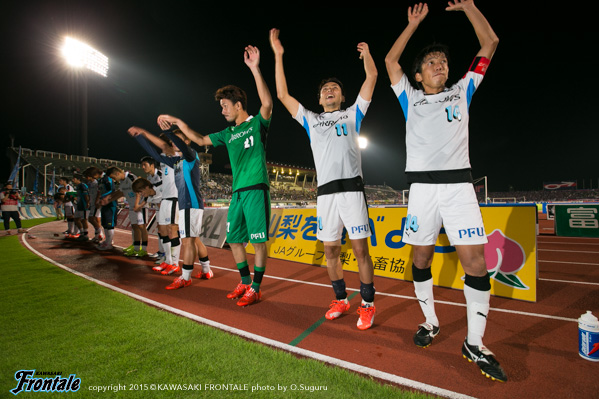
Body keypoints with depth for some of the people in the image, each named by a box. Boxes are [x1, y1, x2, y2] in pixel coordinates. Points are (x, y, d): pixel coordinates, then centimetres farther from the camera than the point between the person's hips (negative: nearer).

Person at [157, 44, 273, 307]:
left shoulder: (257, 123, 0)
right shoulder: (228, 134, 19)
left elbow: (267, 104, -20)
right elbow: (200, 140, 29)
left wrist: (255, 69, -26)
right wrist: (177, 122, 29)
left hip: (256, 189, -7)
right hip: (237, 192, 8)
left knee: (258, 240, -3)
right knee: (234, 239, 10)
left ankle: (256, 289, 9)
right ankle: (245, 282, 25)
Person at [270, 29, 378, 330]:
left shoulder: (352, 114, 16)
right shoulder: (310, 120, 21)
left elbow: (372, 78, 12)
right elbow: (282, 95, 16)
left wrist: (366, 53, 23)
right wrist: (278, 56, 16)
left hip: (352, 188, -2)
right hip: (325, 192, 3)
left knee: (360, 249, -4)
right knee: (330, 250, 6)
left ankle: (367, 305, 8)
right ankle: (341, 300, 22)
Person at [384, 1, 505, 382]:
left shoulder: (462, 92, 18)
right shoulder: (411, 99, 16)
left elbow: (490, 43, 19)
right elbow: (390, 60, 13)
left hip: (459, 185, 0)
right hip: (422, 187, 0)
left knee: (475, 261, -7)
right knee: (422, 258, 4)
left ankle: (475, 343, 6)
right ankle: (431, 321, 24)